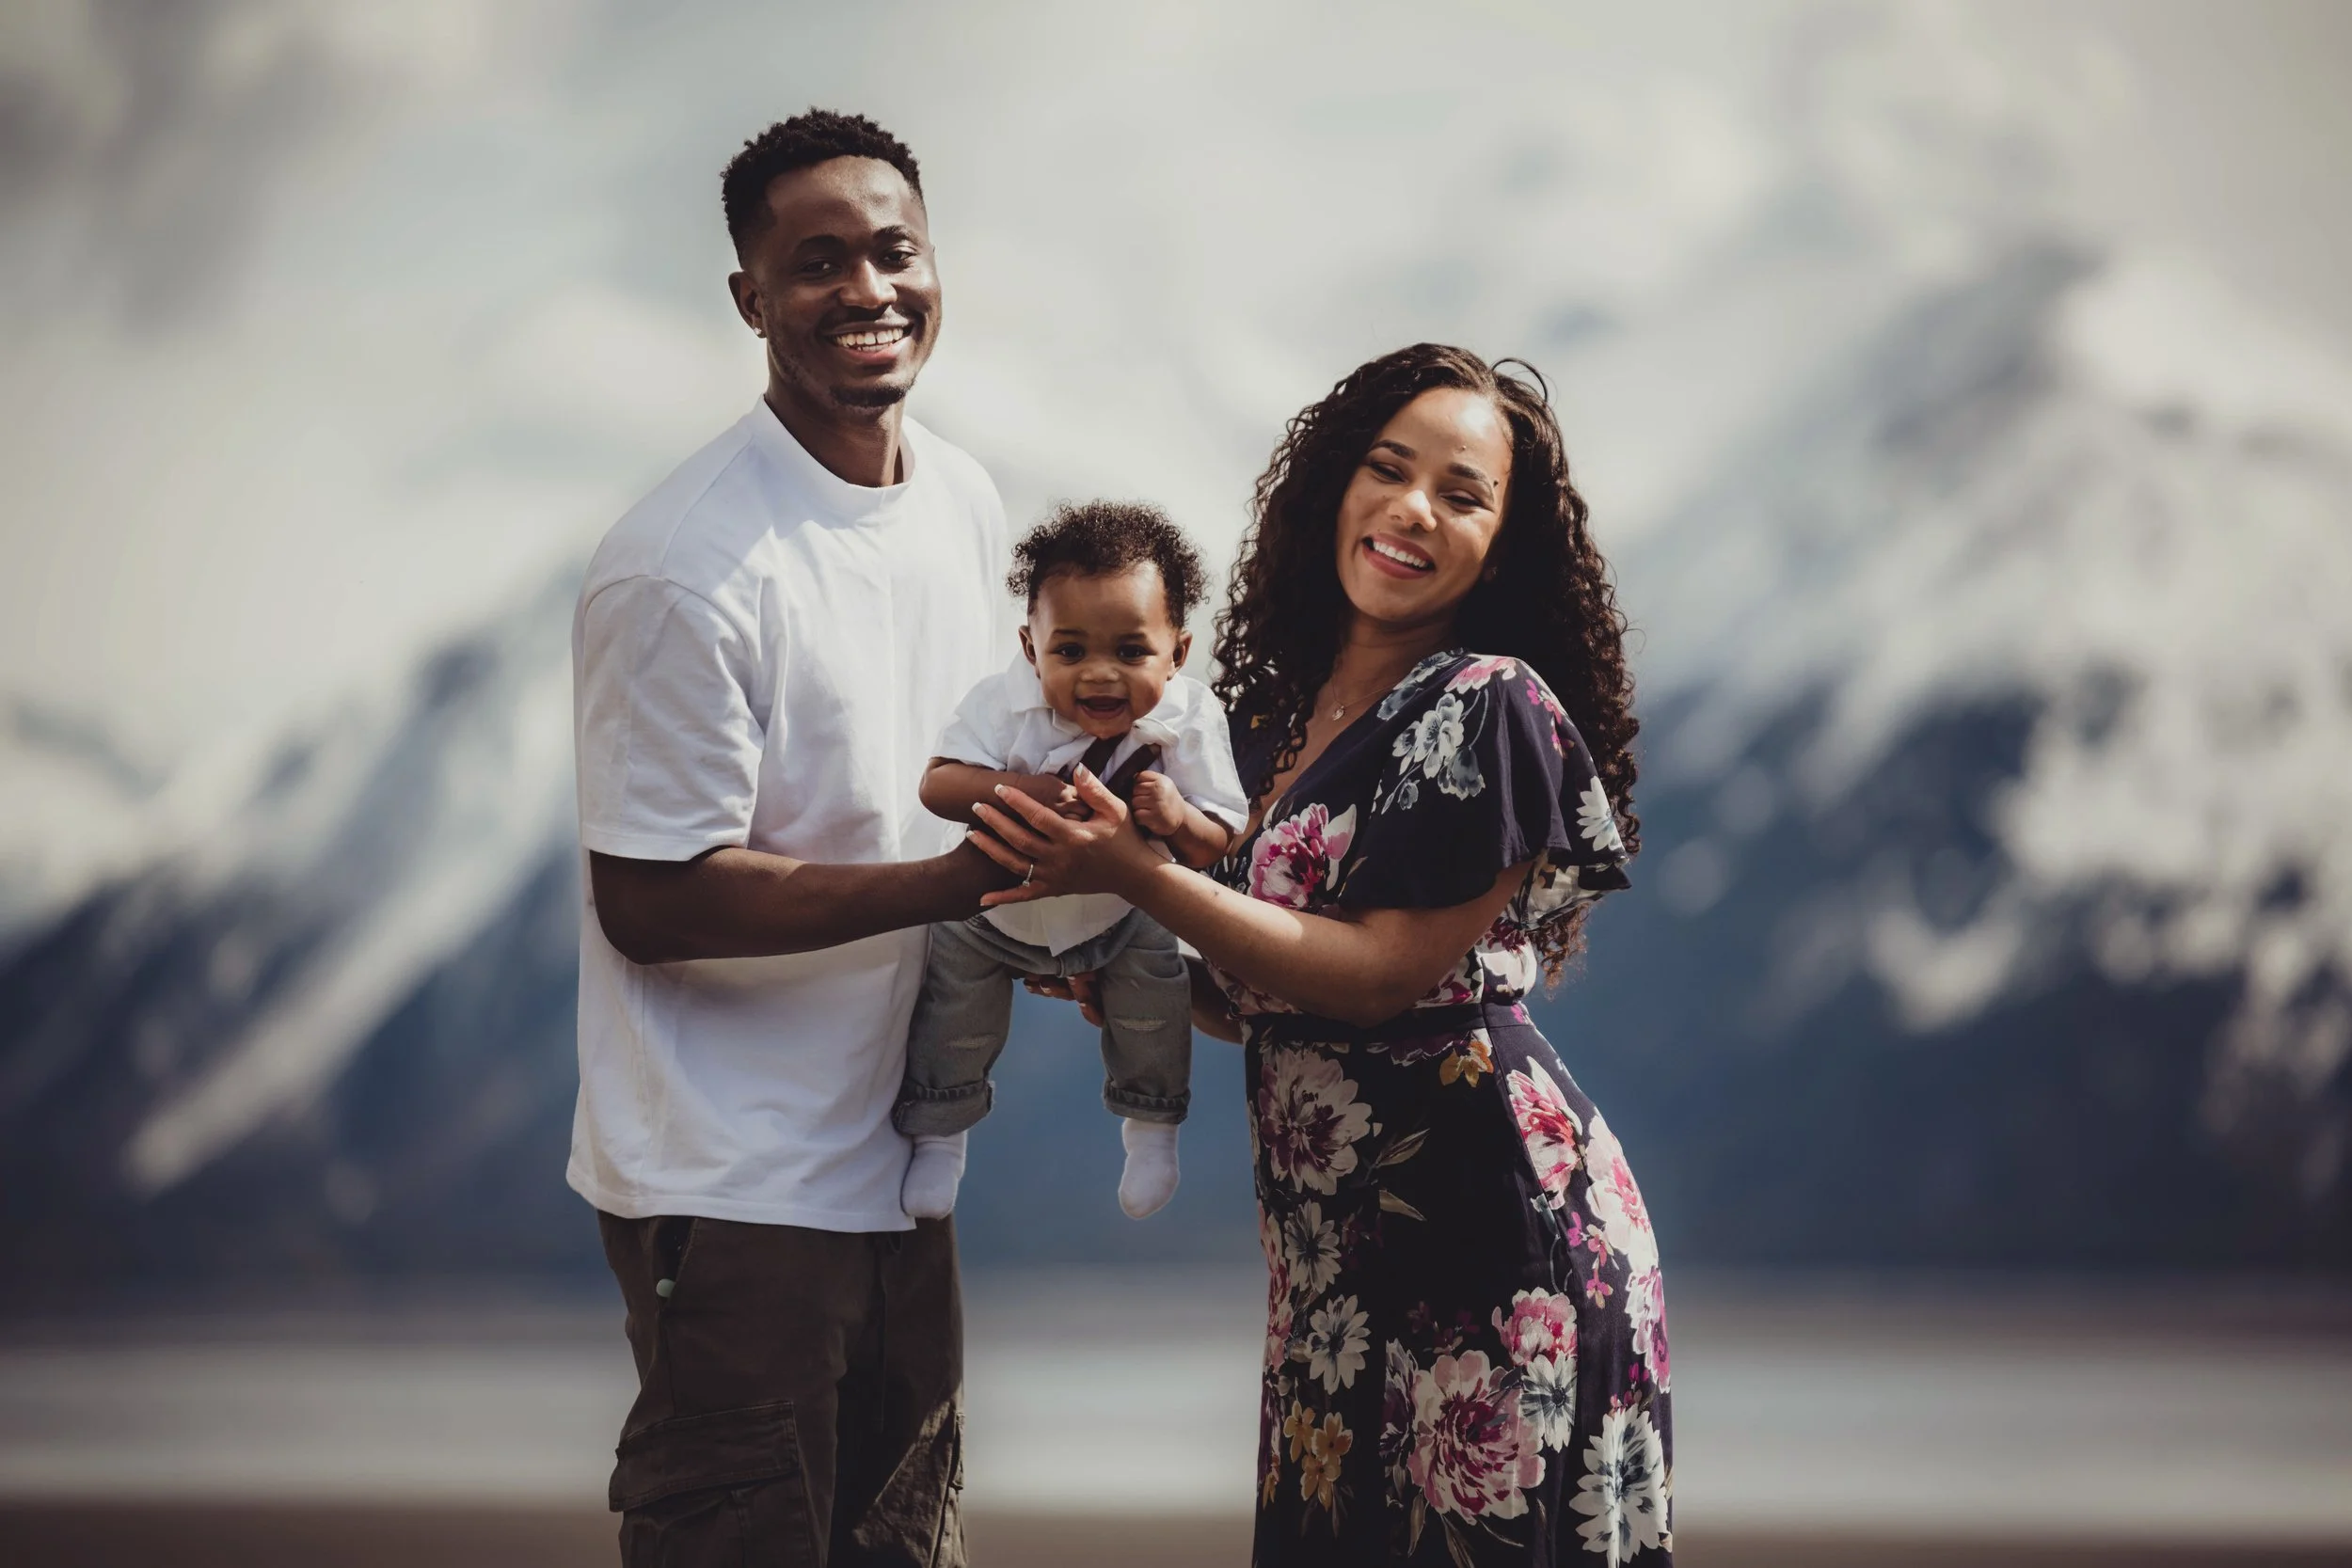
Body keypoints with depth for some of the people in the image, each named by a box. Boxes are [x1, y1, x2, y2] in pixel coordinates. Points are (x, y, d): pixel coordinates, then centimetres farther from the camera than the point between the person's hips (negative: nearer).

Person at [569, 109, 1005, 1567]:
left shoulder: (964, 500, 5)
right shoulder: (685, 569, -20)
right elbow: (650, 903, -20)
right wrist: (955, 882, -25)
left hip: (889, 1155, 8)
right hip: (730, 1183, -8)